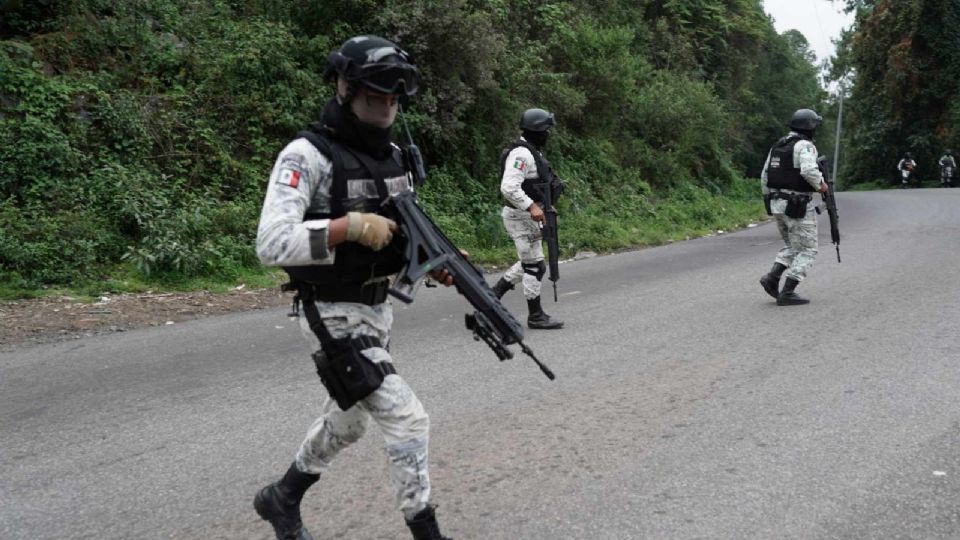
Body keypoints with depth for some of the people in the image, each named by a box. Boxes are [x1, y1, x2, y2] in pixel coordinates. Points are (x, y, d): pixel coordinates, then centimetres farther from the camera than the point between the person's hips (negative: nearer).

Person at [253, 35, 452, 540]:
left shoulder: (393, 156, 6)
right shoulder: (307, 155, -17)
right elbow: (271, 244, -27)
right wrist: (349, 225, -32)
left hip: (376, 311, 9)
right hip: (335, 318, -8)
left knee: (346, 422, 22)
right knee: (408, 420, -10)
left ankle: (281, 498, 44)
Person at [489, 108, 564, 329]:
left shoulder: (532, 151, 14)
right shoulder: (521, 154, -19)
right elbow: (509, 188, -29)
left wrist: (545, 204, 16)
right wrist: (531, 206, -30)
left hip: (528, 215, 10)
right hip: (521, 217, -10)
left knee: (529, 262, 19)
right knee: (534, 266, -3)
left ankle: (495, 292, 25)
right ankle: (536, 316, 7)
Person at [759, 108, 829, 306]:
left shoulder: (777, 146, 12)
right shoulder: (805, 146, -12)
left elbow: (765, 176, 14)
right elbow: (809, 170, -30)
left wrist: (770, 201, 21)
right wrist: (820, 185, -11)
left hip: (777, 204, 8)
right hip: (799, 207, -8)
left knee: (791, 246, 22)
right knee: (807, 250, 2)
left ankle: (772, 277, 3)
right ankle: (787, 293, -4)